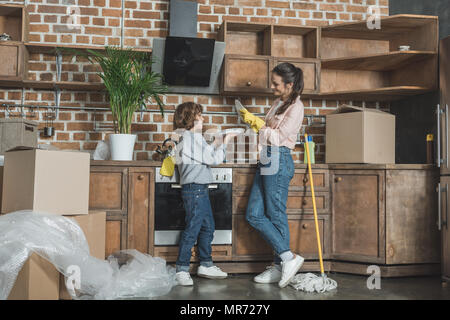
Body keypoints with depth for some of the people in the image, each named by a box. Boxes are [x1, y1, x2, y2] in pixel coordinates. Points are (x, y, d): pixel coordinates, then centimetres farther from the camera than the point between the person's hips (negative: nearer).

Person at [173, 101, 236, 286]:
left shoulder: (189, 138, 17)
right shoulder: (192, 138, -15)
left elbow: (204, 156, 19)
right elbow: (213, 159, -14)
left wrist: (215, 144, 16)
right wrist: (224, 143, -1)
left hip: (200, 190, 11)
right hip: (194, 189, -11)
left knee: (207, 227, 16)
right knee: (192, 229, -7)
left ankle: (205, 265, 25)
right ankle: (182, 270, -1)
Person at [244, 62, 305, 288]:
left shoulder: (295, 107, -9)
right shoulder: (278, 103, 19)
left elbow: (278, 137, -14)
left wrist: (262, 130, -2)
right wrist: (266, 128, 0)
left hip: (279, 162, -9)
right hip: (266, 161, 9)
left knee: (276, 215, -3)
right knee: (254, 215, 5)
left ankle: (283, 263, 7)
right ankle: (288, 257, 8)